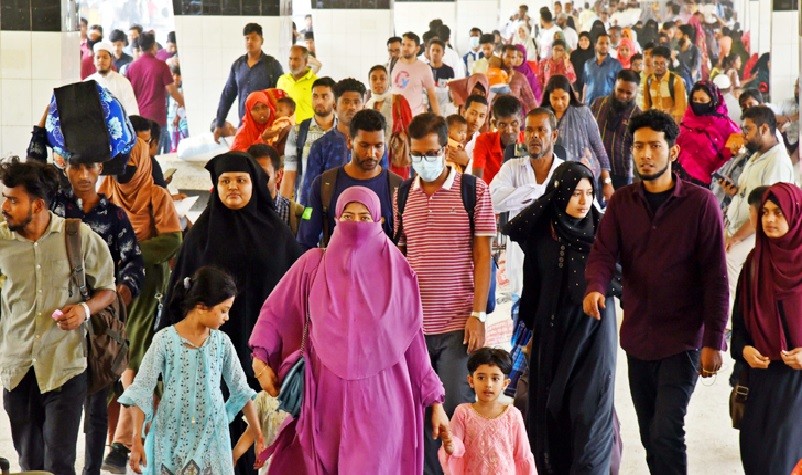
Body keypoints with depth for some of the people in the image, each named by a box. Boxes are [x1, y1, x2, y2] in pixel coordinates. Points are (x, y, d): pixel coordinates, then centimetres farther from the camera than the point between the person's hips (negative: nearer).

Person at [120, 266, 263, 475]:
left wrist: (258, 435, 11)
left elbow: (241, 390, 9)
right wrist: (137, 440, -11)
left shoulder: (222, 342, 0)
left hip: (211, 437, 2)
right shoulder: (165, 340, -9)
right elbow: (141, 391, -7)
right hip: (171, 437, -2)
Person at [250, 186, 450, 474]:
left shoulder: (397, 272, 4)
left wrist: (434, 399, 5)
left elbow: (414, 343, 6)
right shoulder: (314, 264, 4)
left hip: (379, 398, -1)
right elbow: (275, 312, 9)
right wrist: (260, 358, -7)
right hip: (328, 397, 1)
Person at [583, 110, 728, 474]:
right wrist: (595, 287, -28)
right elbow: (603, 253, -5)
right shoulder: (621, 202, 6)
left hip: (682, 339, -4)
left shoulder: (700, 203, -6)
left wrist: (713, 341, -10)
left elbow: (715, 277, -7)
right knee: (651, 437, 13)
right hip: (637, 337, 5)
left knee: (666, 433, -14)